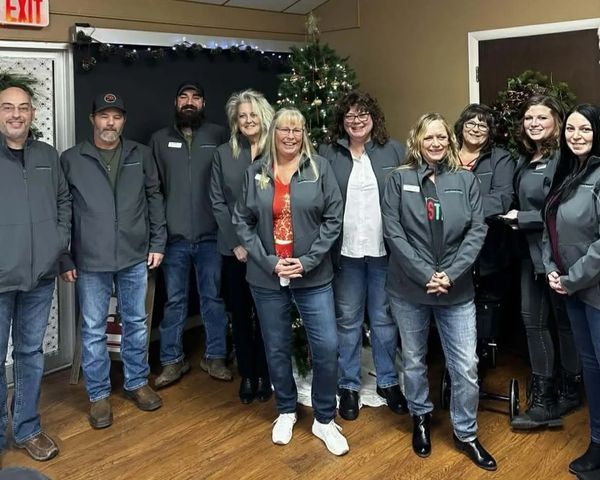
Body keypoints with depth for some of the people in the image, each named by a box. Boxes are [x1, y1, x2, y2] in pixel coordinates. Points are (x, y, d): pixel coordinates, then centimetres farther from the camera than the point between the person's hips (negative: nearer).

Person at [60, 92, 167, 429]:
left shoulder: (141, 155, 4)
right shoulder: (71, 160, -2)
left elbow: (155, 199, 8)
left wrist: (158, 243, 4)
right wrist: (64, 259, -2)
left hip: (135, 258, 2)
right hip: (91, 262, -2)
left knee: (137, 324, 13)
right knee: (94, 330, 7)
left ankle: (137, 383, 31)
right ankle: (99, 395, 21)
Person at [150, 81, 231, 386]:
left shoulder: (218, 135, 2)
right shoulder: (160, 140, 6)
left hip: (210, 233, -1)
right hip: (174, 235, 1)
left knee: (213, 297, 9)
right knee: (174, 300, 8)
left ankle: (215, 357, 23)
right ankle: (172, 361, 20)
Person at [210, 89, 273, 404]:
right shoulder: (223, 154, 5)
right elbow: (218, 203, 1)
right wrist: (236, 243, -8)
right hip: (235, 249, 2)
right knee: (240, 314, 10)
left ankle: (264, 374, 21)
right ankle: (247, 375, 23)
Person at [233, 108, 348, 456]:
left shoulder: (320, 168, -1)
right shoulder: (256, 172, 3)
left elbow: (333, 218, -5)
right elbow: (242, 221, 1)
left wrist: (308, 261, -12)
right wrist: (269, 262, -10)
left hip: (313, 276, -1)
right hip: (267, 277, 1)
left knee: (327, 346, -4)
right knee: (277, 348, 12)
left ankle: (325, 419, 15)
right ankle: (286, 411, 33)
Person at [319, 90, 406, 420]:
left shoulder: (393, 151, 3)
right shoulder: (328, 154, 3)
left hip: (384, 250, 0)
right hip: (346, 251, 0)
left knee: (384, 319, 11)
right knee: (348, 320, 10)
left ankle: (388, 381, 27)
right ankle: (348, 385, 23)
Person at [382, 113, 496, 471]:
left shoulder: (466, 180, 3)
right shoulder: (399, 180, -1)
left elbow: (478, 230, -2)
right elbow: (393, 231, -7)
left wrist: (451, 274, -13)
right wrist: (425, 274, -15)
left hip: (457, 290, 1)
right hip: (409, 288, 0)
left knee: (466, 367, 2)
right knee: (414, 361, 14)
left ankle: (466, 434, 22)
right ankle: (421, 418, 38)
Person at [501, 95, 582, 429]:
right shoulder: (525, 160, 10)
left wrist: (522, 219, -15)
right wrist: (514, 219, 1)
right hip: (531, 251, 8)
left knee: (565, 322, 9)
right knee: (533, 320, 10)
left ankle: (571, 392, 28)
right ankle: (543, 398, 21)